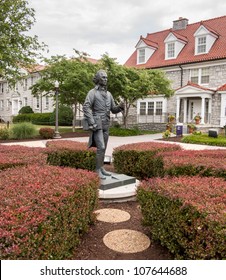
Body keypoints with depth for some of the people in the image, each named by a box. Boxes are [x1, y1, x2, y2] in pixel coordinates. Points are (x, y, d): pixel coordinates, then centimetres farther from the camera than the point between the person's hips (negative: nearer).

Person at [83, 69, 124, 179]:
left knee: (103, 148, 10)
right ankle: (97, 171, -5)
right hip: (97, 124, -7)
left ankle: (101, 168, 20)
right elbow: (86, 107, -16)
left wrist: (120, 106, -8)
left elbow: (113, 109, 15)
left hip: (106, 125, 7)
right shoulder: (92, 92, -7)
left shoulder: (108, 94, 14)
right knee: (101, 147, -13)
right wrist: (91, 123, -23)